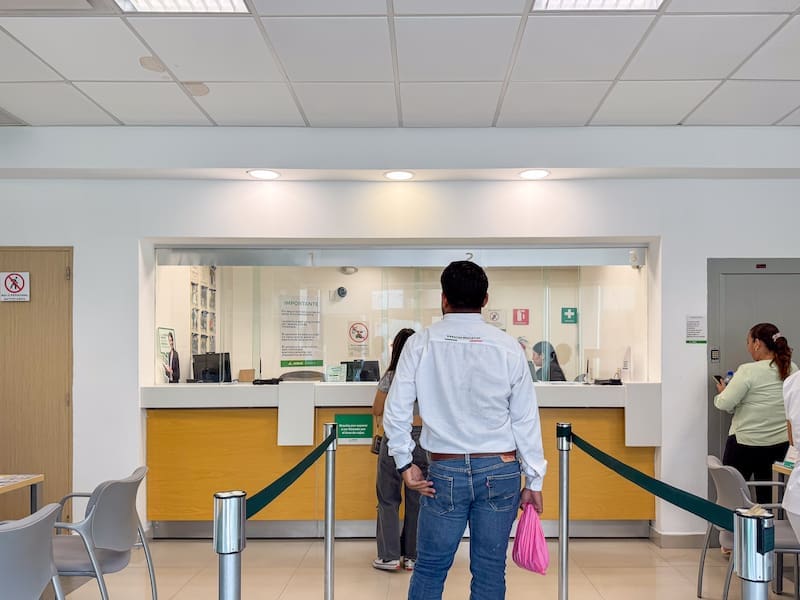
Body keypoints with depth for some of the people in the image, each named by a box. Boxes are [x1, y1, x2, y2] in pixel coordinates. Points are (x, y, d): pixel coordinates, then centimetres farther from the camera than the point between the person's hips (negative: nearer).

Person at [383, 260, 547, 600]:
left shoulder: (421, 344, -4)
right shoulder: (508, 348, -2)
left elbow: (395, 412, -5)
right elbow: (526, 419, 0)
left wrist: (405, 463, 6)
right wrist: (534, 481, 7)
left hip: (445, 472, 0)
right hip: (501, 472, 1)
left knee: (429, 569, 10)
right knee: (490, 571, 9)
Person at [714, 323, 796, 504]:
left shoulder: (748, 371, -16)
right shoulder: (792, 370, 2)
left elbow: (724, 404, -17)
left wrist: (722, 391, 4)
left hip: (746, 443, -5)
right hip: (781, 443, 5)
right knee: (767, 497, 12)